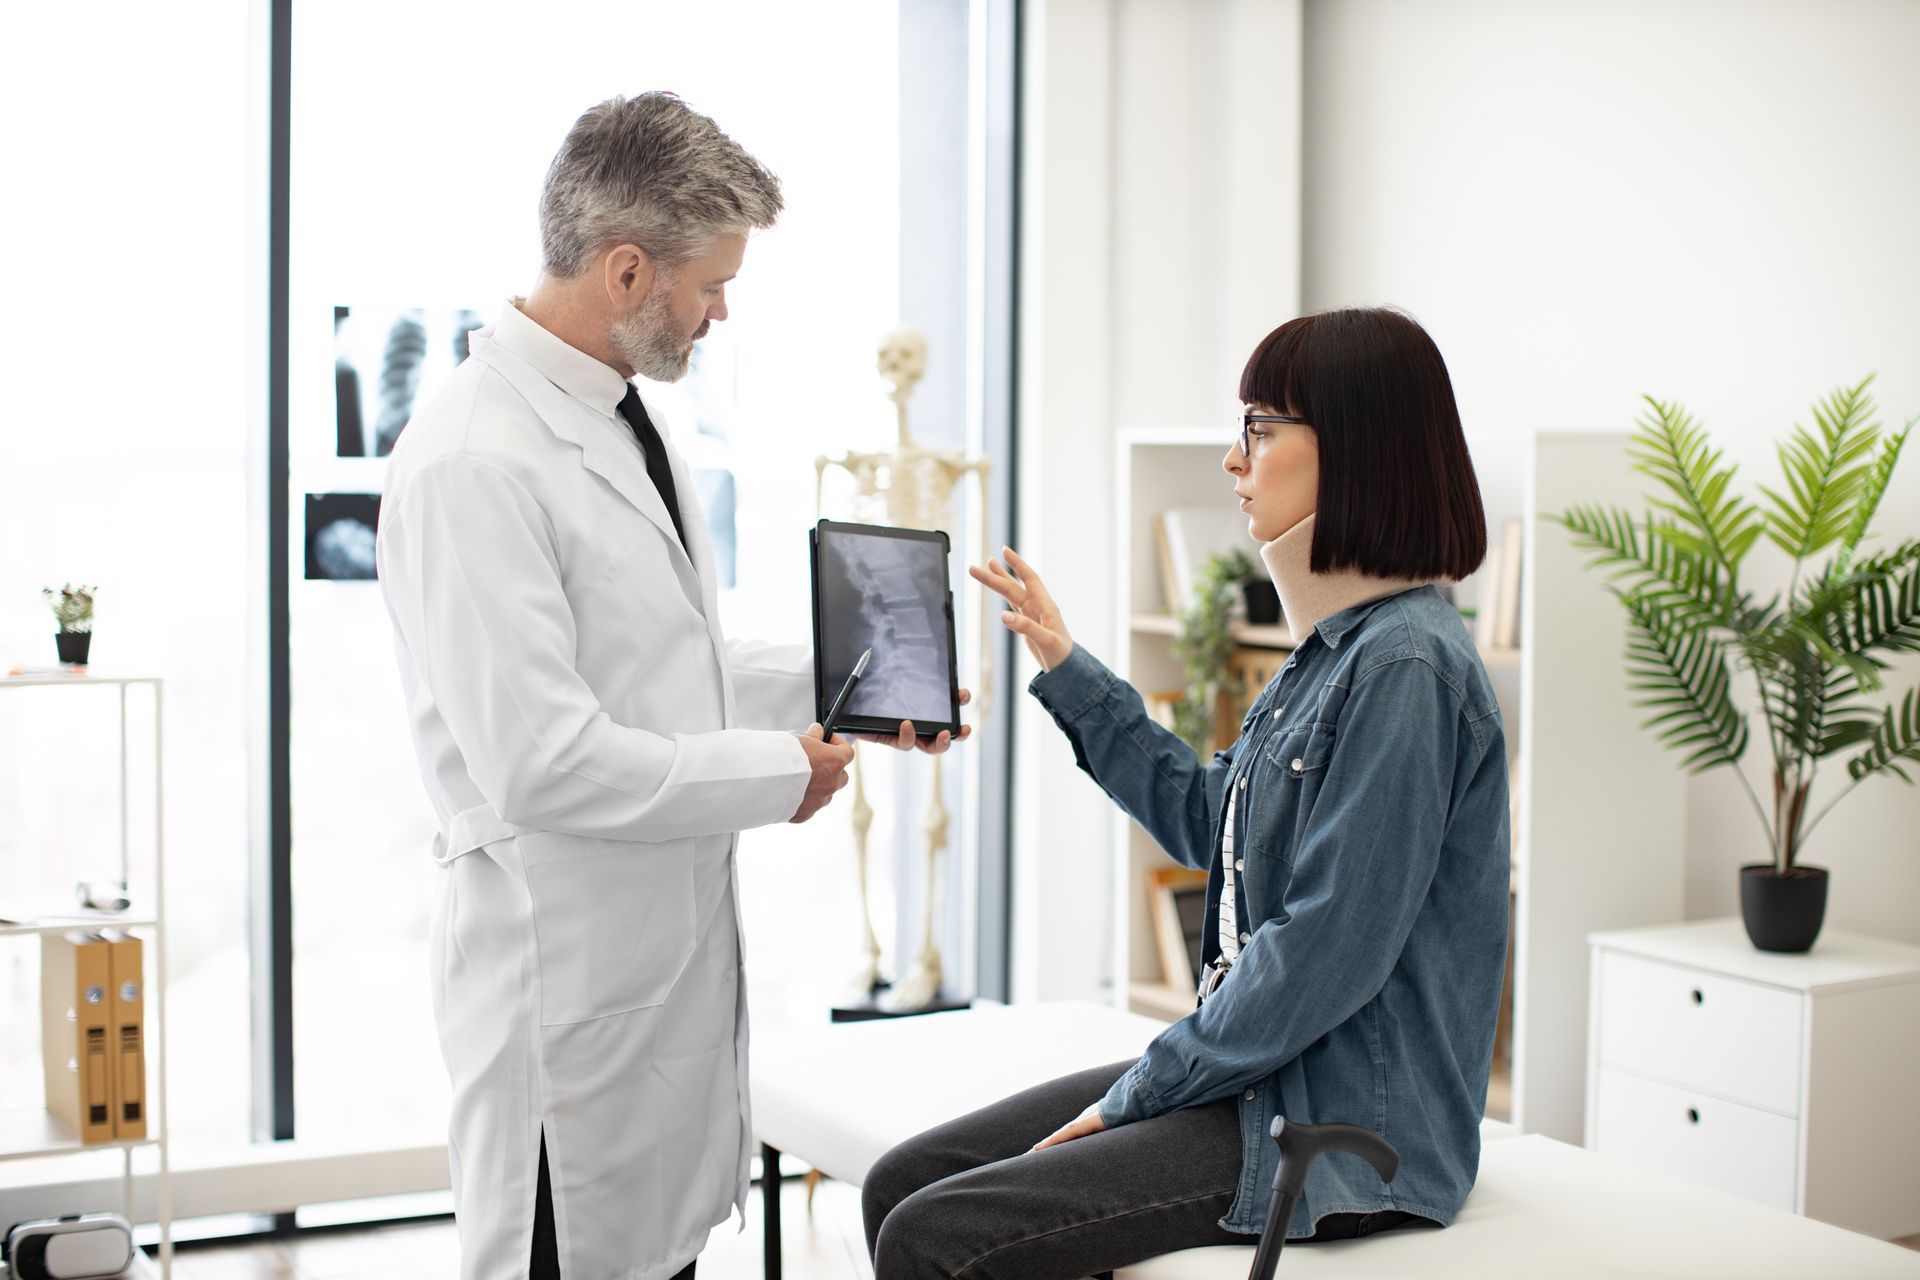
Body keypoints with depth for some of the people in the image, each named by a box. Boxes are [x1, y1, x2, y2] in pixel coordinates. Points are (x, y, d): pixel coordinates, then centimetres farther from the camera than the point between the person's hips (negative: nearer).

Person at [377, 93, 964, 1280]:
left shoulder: (623, 416, 10)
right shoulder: (475, 460, -21)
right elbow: (540, 766, -25)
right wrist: (775, 773, -14)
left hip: (676, 938, 9)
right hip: (569, 972, -9)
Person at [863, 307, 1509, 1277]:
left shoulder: (1405, 669, -20)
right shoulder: (1337, 648, 12)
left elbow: (1328, 950, -23)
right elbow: (1209, 822, 22)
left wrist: (1141, 1091, -14)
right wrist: (1067, 670, 21)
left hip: (1341, 1131, -9)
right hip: (1259, 1075, 10)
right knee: (900, 1185, 3)